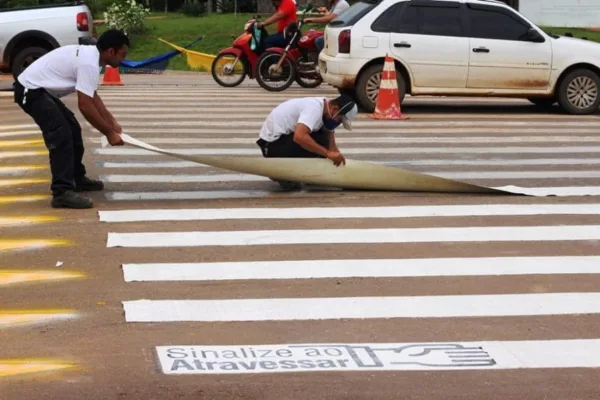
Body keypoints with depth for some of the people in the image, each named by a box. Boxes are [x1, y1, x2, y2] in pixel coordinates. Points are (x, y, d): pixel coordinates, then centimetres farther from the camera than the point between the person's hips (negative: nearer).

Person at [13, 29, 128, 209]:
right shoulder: (89, 63, -23)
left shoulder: (89, 55, 10)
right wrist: (109, 133, -16)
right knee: (61, 137, -18)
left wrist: (112, 122, 18)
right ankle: (62, 193, -23)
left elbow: (92, 97, 20)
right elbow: (85, 106, -25)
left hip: (38, 89, 11)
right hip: (31, 91, -11)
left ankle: (77, 179, 31)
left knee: (72, 130, 20)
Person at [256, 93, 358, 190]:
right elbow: (299, 136, -40)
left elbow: (331, 145, 8)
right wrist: (327, 153, -35)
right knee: (320, 141, -20)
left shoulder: (325, 108, 4)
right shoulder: (315, 108, -24)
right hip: (272, 143, -9)